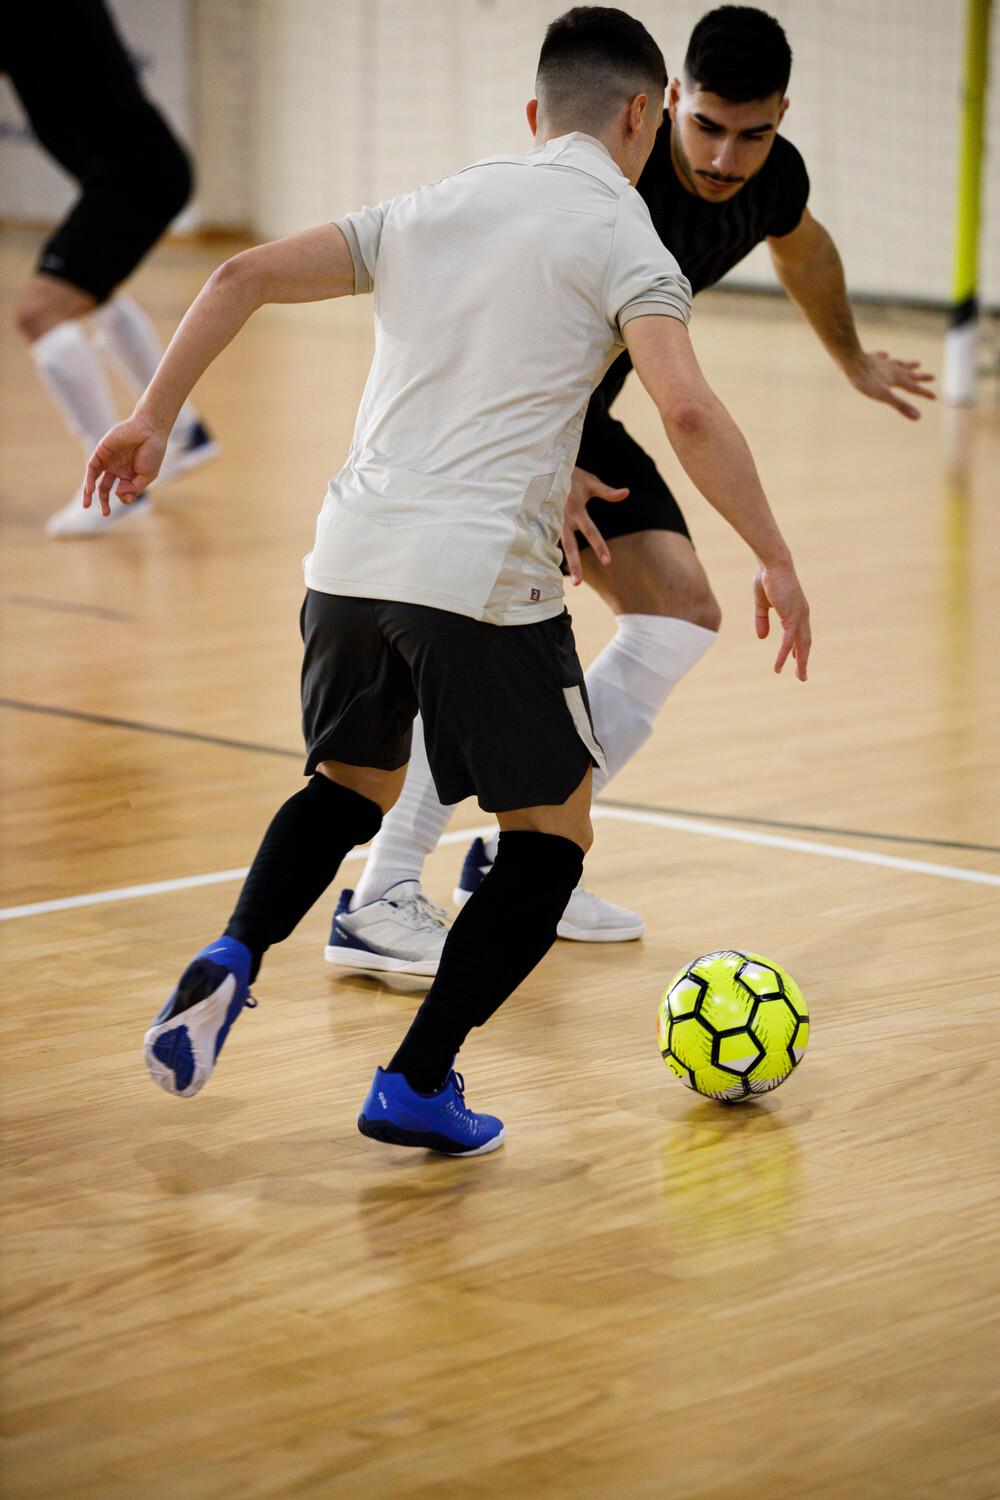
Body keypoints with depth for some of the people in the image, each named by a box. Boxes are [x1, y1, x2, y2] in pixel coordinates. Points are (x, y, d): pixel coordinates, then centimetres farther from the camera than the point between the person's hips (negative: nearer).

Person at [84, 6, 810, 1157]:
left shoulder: (433, 208, 17)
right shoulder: (617, 231, 0)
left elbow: (246, 276, 13)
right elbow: (687, 412, -15)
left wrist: (152, 418, 19)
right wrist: (774, 560, -8)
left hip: (352, 556, 6)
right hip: (485, 578, -6)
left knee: (355, 781, 28)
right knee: (551, 832, 12)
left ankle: (233, 958, 4)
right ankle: (417, 1084, 6)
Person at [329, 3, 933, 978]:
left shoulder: (772, 180, -7)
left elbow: (802, 248, 19)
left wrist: (854, 363, 34)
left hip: (581, 421, 8)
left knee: (682, 615, 2)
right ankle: (378, 903, -26)